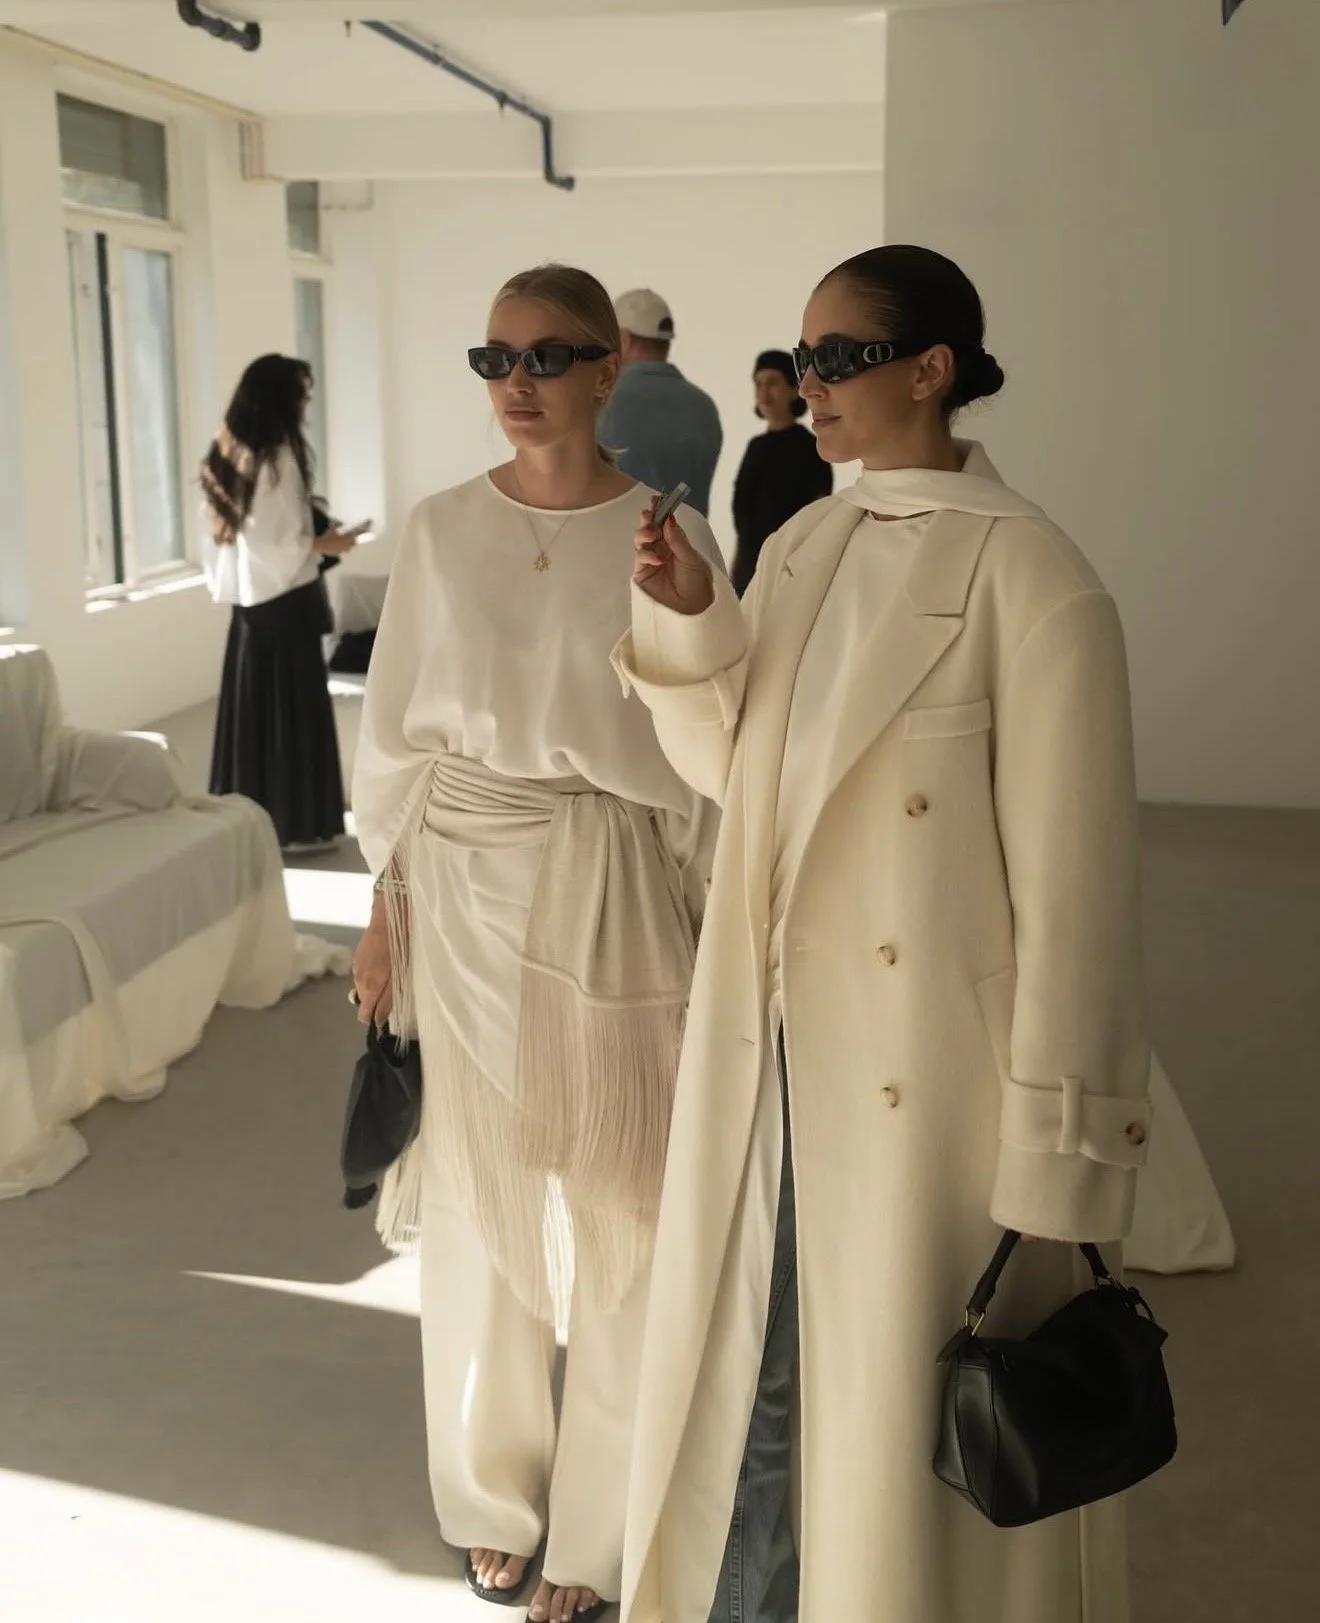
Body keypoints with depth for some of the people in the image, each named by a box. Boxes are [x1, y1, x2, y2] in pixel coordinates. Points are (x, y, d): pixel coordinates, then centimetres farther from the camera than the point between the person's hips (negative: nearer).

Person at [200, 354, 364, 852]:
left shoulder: (225, 456, 8)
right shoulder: (278, 458, -17)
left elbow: (217, 532, 12)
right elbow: (278, 542, -21)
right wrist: (323, 544, -6)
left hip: (245, 600, 8)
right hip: (284, 601, -8)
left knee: (250, 706, 13)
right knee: (293, 707, 0)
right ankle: (298, 824, 5)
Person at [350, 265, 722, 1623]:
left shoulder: (669, 537, -5)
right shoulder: (443, 530, 2)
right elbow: (398, 733, 6)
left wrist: (714, 926, -3)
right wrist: (386, 910, 5)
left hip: (613, 894, -2)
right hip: (463, 889, 2)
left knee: (615, 1204, 5)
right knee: (475, 1194, 11)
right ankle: (491, 1490, 33)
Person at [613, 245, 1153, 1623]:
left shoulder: (1030, 583, -16)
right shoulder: (803, 547, 6)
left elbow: (1071, 889, -16)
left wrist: (1056, 1172, -14)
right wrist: (686, 621, -5)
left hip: (921, 1079, -7)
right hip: (769, 1044, 7)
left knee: (910, 1403, 12)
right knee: (738, 1367, 21)